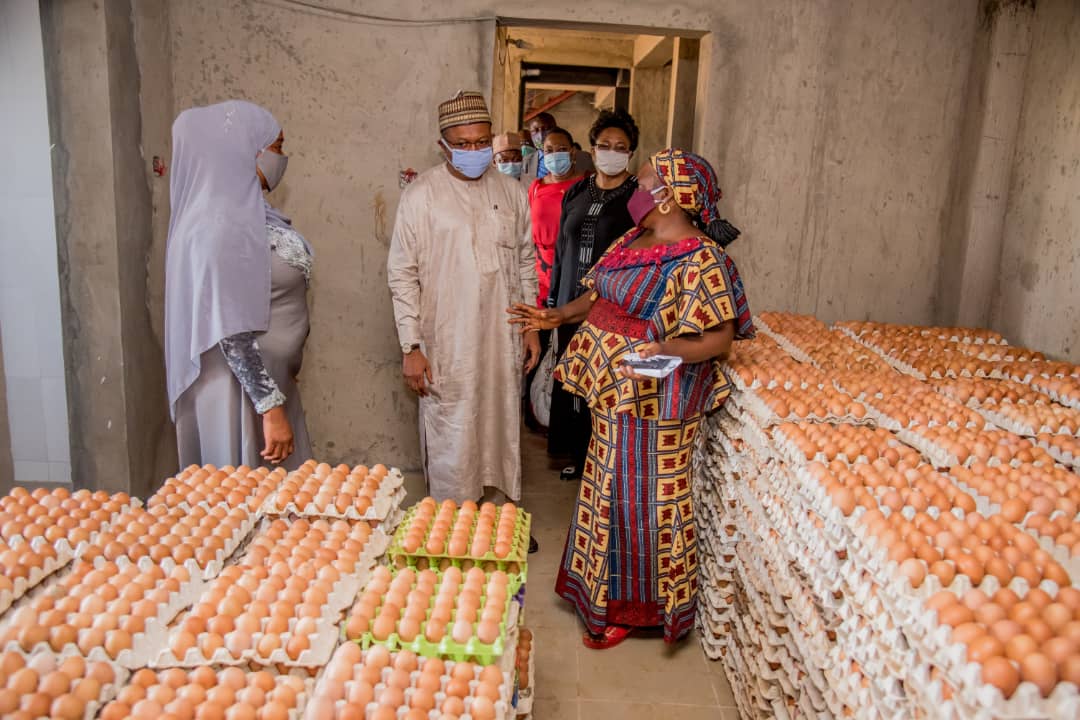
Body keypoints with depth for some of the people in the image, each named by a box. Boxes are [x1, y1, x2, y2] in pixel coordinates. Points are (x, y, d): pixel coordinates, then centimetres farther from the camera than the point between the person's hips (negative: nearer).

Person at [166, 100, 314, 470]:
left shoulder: (248, 208, 7)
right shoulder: (220, 224, -20)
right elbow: (231, 332, -24)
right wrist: (271, 407, -22)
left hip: (270, 380, 9)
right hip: (243, 389, -9)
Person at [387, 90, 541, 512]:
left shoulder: (512, 193, 7)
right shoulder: (421, 196, -6)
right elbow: (402, 275, -6)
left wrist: (531, 328, 12)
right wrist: (411, 347, -10)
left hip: (503, 342, 4)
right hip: (447, 346, -4)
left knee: (502, 428, 15)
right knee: (451, 441, 3)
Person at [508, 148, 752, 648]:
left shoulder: (700, 260, -20)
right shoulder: (632, 240, 7)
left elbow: (720, 338, -22)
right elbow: (602, 296, 16)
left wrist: (668, 349, -37)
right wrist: (555, 317, 9)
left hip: (654, 401, -8)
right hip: (615, 393, 9)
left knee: (640, 497, 5)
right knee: (612, 488, 21)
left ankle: (633, 605, 25)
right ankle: (602, 585, 41)